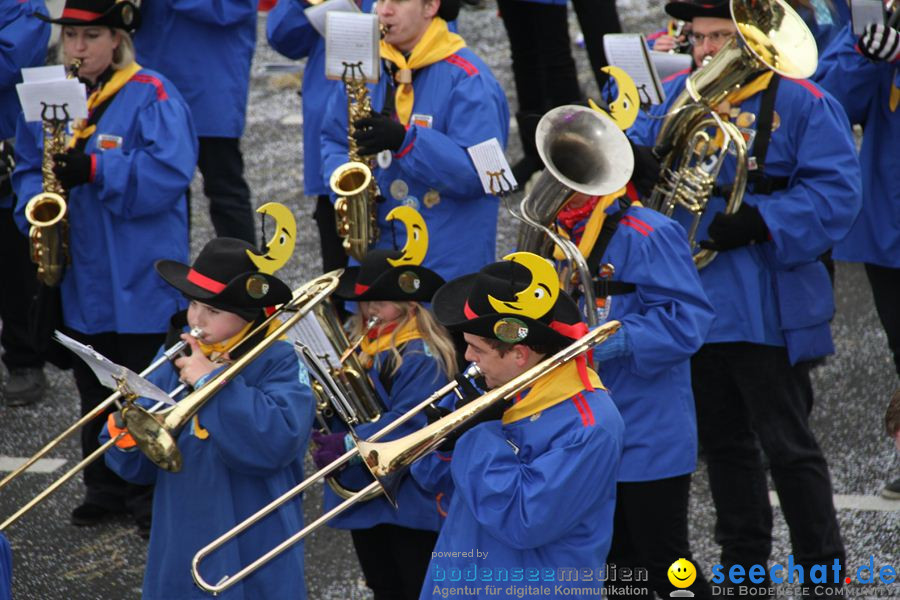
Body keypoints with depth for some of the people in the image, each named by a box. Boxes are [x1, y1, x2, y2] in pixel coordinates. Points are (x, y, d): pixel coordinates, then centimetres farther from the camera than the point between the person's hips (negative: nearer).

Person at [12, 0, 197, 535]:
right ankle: (105, 488, 26)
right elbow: (28, 165, 14)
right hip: (81, 277, 6)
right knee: (94, 388, 15)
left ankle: (152, 497, 12)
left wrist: (96, 171, -27)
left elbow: (169, 172, -21)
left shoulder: (153, 97, -11)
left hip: (139, 277, -6)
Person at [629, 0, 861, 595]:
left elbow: (835, 190, -14)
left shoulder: (800, 102, -9)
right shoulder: (677, 92, 9)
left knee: (787, 445, -2)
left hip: (767, 309, -6)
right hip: (698, 299, 6)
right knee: (724, 443, 16)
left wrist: (758, 223, -25)